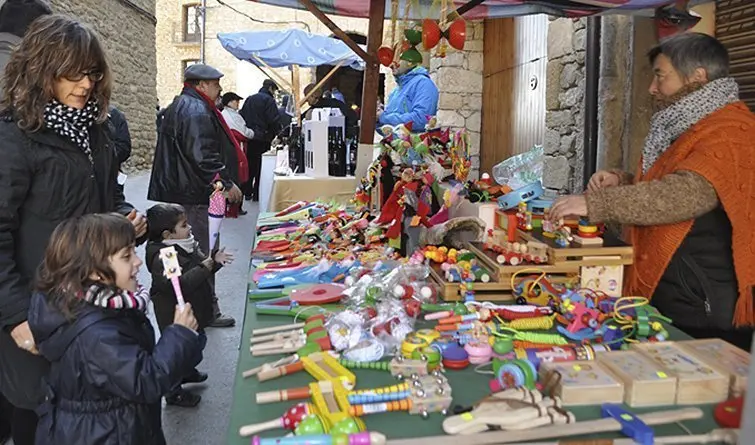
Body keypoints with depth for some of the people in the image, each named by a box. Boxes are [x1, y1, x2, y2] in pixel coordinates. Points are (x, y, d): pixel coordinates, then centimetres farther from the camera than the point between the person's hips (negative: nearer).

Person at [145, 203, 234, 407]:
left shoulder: (186, 245, 1)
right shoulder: (162, 258, -27)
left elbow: (201, 267, 11)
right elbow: (182, 283, -38)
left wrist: (215, 260, -9)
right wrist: (206, 266, -33)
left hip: (194, 312, 9)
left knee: (198, 341, 26)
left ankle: (186, 371, 52)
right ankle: (174, 392, 27)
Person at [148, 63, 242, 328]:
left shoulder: (180, 107, 20)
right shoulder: (197, 111, -16)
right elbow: (203, 156, -24)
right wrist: (227, 183, -17)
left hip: (180, 191, 11)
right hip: (196, 195, -11)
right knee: (205, 255, -4)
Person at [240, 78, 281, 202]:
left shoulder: (249, 99, 14)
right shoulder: (269, 100, -8)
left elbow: (242, 117, 16)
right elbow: (274, 120, -17)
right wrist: (278, 135, -7)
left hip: (249, 138, 7)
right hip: (262, 138, -7)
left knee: (250, 165, 14)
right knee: (261, 166, 1)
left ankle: (247, 193, 18)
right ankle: (257, 194, 2)